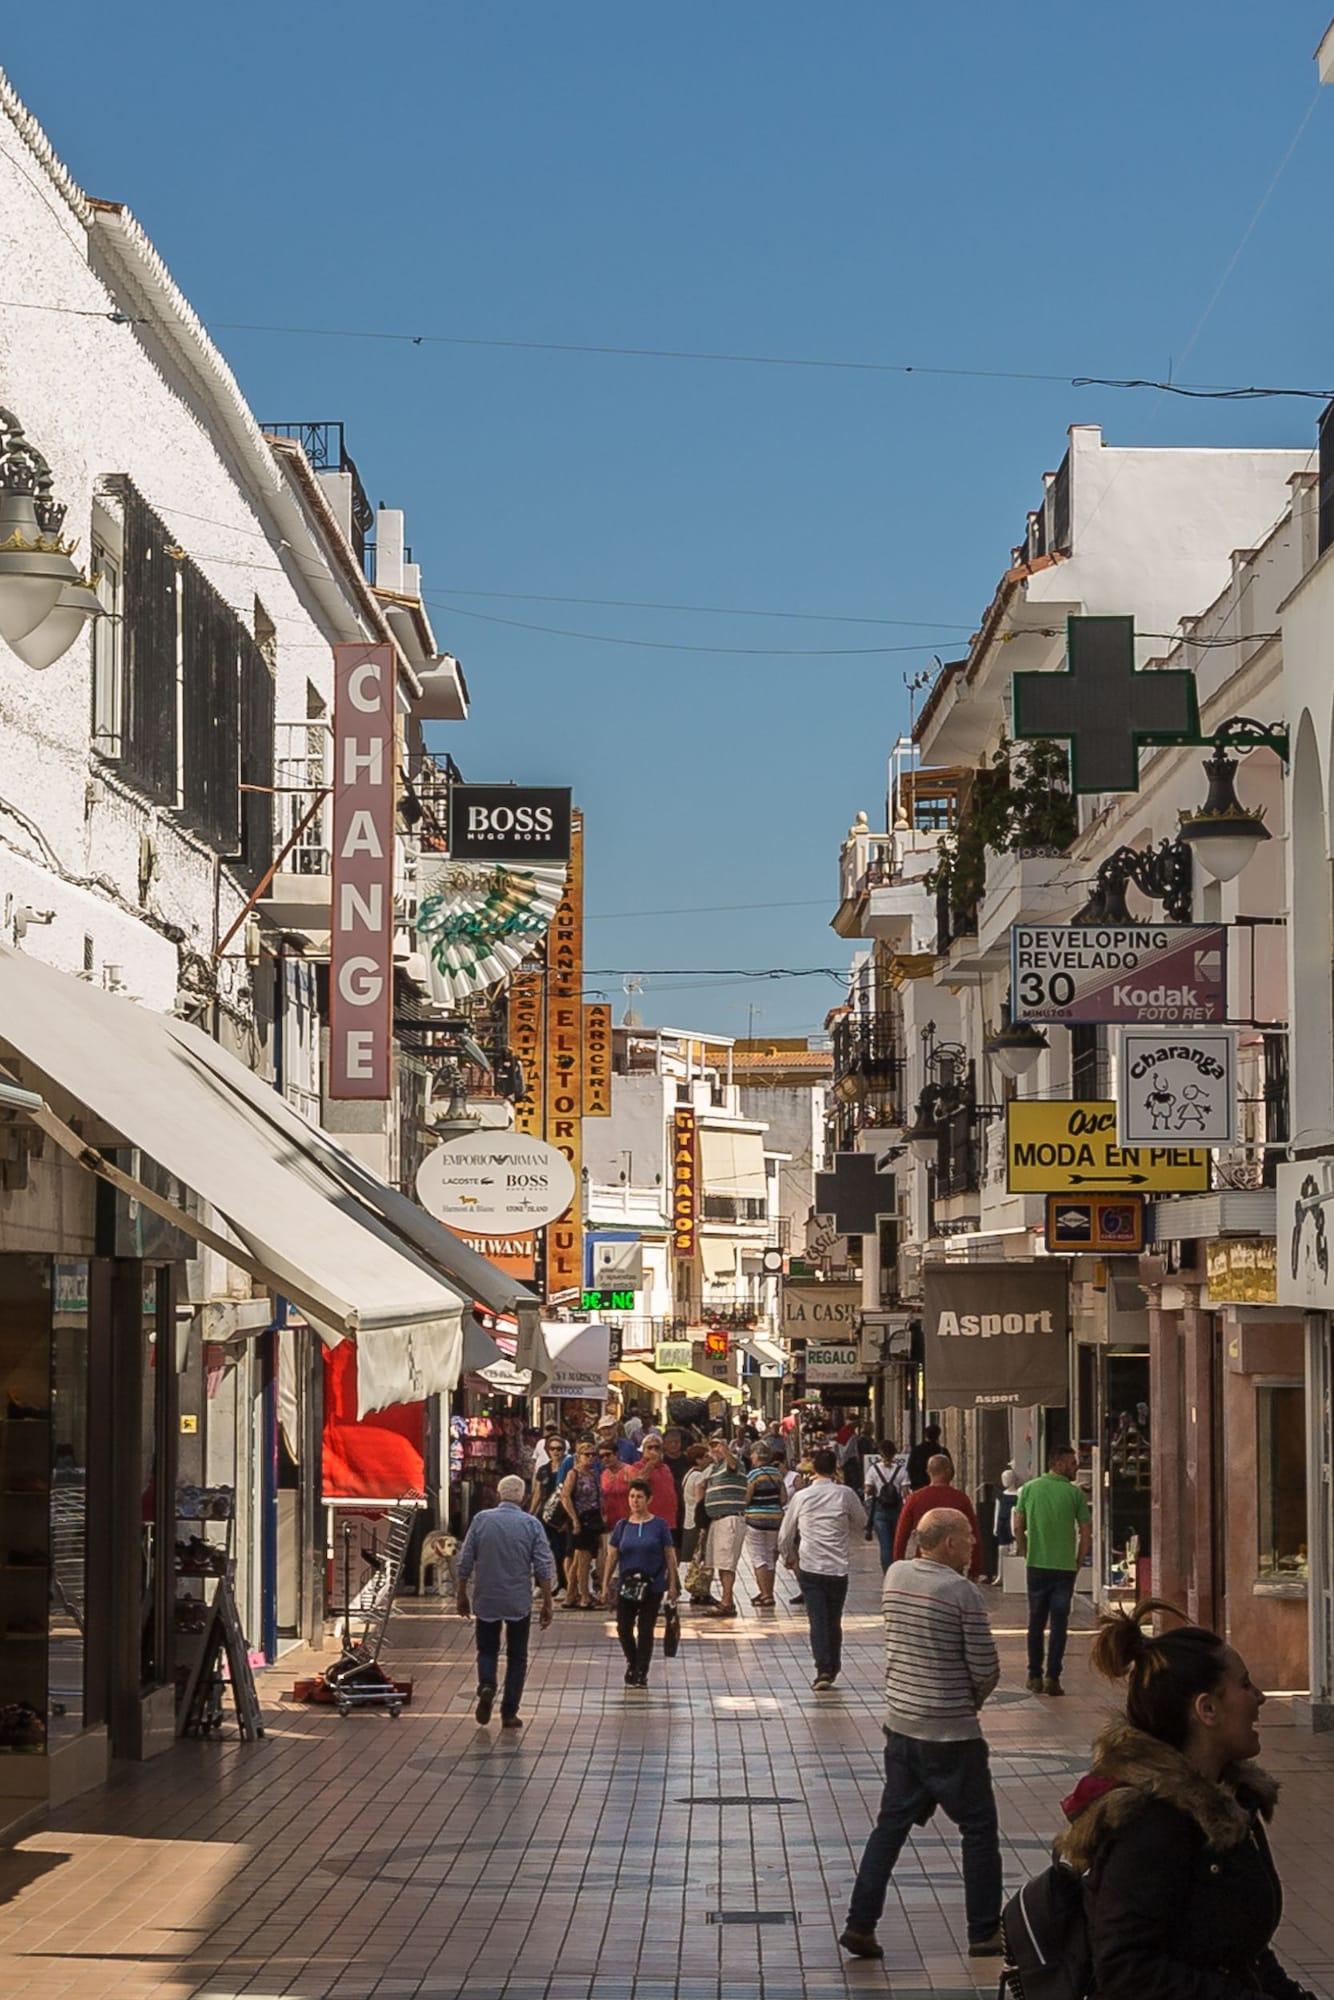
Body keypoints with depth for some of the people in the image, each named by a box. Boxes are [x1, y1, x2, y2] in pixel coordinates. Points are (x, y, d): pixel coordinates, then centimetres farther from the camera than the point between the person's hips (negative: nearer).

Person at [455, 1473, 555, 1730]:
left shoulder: (481, 1520, -4)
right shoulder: (531, 1524, -6)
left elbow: (464, 1562, -2)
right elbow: (544, 1568, -6)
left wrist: (462, 1595, 10)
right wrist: (547, 1604, 1)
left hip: (486, 1600, 1)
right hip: (519, 1602, -1)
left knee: (487, 1649, 17)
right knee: (517, 1657, 11)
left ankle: (486, 1685, -11)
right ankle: (509, 1713, 8)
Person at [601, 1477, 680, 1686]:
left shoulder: (659, 1525, -2)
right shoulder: (622, 1526, 4)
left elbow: (670, 1557, 0)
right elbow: (611, 1557, 7)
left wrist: (672, 1584, -3)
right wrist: (606, 1585, 3)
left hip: (653, 1586, -2)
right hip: (627, 1586, 2)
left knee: (645, 1630, 1)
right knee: (623, 1628, 2)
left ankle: (641, 1673, 9)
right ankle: (632, 1663, 27)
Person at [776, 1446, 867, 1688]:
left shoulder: (802, 1497, -1)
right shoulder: (845, 1494, -3)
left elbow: (785, 1535, 8)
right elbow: (861, 1525, 11)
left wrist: (789, 1557, 26)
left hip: (810, 1567, -1)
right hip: (839, 1566, 1)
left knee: (817, 1620, -1)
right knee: (834, 1621, 13)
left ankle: (823, 1670, -13)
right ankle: (833, 1669, 22)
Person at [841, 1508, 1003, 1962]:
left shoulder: (894, 1576, 2)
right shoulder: (962, 1592, -17)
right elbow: (986, 1668, -14)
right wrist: (974, 1699, 7)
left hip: (900, 1723, 6)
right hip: (951, 1732, -6)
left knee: (892, 1823, 13)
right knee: (979, 1830, 7)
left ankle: (860, 1923, 9)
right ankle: (984, 1933, 12)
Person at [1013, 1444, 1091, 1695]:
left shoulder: (1029, 1489, 3)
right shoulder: (1075, 1492, -4)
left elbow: (1018, 1526, 3)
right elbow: (1086, 1532, -4)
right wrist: (1078, 1561, 7)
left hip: (1036, 1566, 2)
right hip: (1065, 1568, -2)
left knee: (1036, 1622, 12)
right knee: (1058, 1623, 3)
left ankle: (1035, 1676, 16)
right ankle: (1052, 1677, -1)